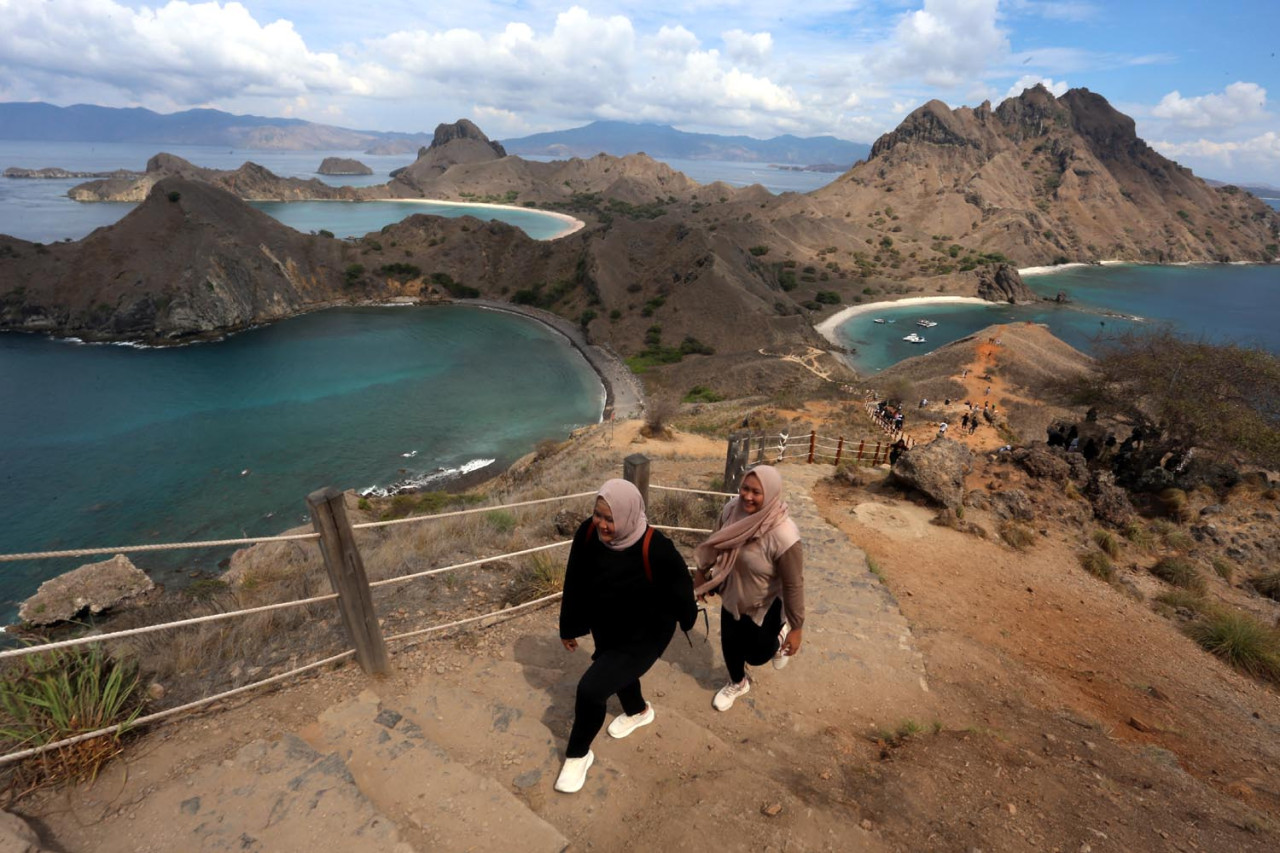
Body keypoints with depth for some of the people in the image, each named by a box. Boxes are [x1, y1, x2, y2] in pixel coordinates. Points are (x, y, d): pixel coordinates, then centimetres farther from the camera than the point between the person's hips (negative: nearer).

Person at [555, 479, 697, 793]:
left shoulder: (656, 549, -37)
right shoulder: (588, 533, -23)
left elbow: (680, 589, -17)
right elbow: (575, 584, -7)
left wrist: (688, 621, 2)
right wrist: (569, 628, 5)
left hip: (644, 636, -6)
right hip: (605, 630, 6)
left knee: (591, 689, -12)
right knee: (616, 673, 30)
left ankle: (578, 754, 20)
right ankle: (639, 711, 65)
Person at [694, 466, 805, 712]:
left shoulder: (783, 536, -37)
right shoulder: (732, 509, -22)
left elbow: (794, 585, -25)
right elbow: (715, 542, -1)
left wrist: (797, 628, -15)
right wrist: (701, 572, 12)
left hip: (763, 606, -4)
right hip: (731, 597, 5)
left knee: (756, 655, 17)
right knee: (729, 646, 23)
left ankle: (779, 636, 51)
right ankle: (737, 683, 55)